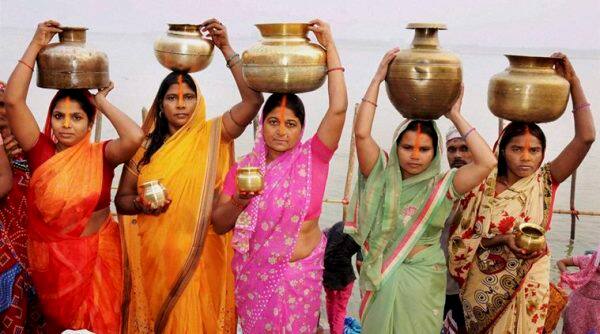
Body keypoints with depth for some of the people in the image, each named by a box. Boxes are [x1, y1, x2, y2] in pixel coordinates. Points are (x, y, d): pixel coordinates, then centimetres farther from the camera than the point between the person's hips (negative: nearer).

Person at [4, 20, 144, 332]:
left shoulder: (101, 155, -9)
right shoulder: (41, 151, -7)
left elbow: (135, 137, -30)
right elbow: (13, 100, -16)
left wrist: (101, 101, -15)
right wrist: (36, 45, -15)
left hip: (96, 257, -1)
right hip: (49, 259, 1)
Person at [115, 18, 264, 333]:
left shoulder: (212, 135, -2)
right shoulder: (144, 146, 3)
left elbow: (253, 99, -15)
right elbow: (121, 198, 8)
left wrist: (227, 49, -18)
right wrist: (140, 205, -15)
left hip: (199, 255, -1)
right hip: (154, 254, 2)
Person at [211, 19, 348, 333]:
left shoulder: (313, 158, -8)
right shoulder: (242, 169, -3)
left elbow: (338, 109, -18)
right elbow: (219, 225, -3)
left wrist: (329, 45, -17)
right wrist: (240, 201, -24)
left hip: (300, 274, -1)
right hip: (253, 275, 2)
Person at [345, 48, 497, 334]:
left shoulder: (442, 186, -7)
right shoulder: (383, 176, -4)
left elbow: (487, 162, -20)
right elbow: (361, 133, -18)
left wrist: (455, 116, -13)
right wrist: (378, 78, -16)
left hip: (422, 279, -1)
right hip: (380, 278, 1)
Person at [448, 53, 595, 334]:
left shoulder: (545, 182, -9)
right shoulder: (483, 186, -10)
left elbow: (586, 137, -19)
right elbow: (465, 237, -8)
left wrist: (573, 81, -24)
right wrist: (503, 239, -26)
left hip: (528, 284, 0)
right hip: (485, 284, 0)